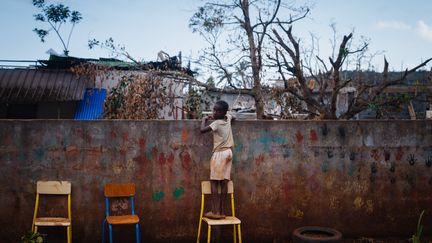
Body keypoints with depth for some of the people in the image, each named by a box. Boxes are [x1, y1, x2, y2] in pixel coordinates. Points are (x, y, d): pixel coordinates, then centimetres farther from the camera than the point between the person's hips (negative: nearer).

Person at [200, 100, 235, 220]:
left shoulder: (216, 123, -14)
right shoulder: (228, 118, 7)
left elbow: (203, 130, -22)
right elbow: (233, 118, 32)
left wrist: (204, 119, -3)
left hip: (219, 154, -7)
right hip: (228, 152, 7)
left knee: (214, 182, -4)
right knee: (224, 182, 4)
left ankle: (215, 212, -9)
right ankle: (221, 211, 6)